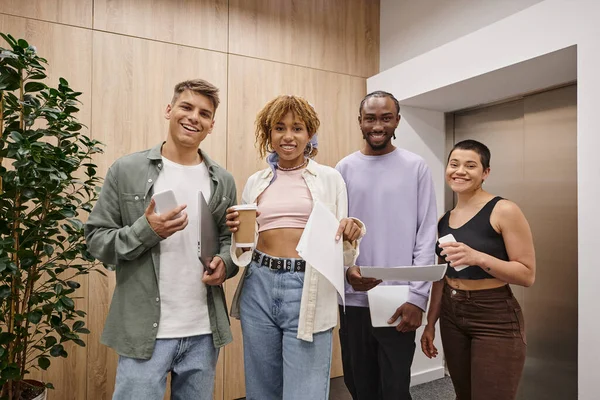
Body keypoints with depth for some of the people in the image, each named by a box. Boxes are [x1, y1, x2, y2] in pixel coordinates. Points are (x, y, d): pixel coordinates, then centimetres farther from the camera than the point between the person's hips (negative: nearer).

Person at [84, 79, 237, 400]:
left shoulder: (223, 181, 5)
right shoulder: (126, 170, -4)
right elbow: (96, 240, -3)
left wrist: (225, 263, -8)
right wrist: (145, 230, -19)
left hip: (204, 331, 4)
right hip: (144, 330, -3)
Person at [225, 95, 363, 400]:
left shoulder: (330, 178, 3)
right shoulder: (255, 182, 11)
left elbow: (340, 253, 5)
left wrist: (349, 238, -16)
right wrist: (236, 231, -4)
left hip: (308, 291, -3)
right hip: (259, 287, 4)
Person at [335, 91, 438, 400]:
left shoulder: (416, 167, 0)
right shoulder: (345, 168, 5)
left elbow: (426, 236, -4)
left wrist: (417, 296, -10)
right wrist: (345, 268, -14)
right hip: (353, 298, 2)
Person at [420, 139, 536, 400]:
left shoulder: (504, 211, -12)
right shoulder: (444, 220, 6)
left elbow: (528, 274, -13)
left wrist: (478, 257, -28)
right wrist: (430, 323, 13)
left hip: (496, 319, -6)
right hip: (452, 316, 6)